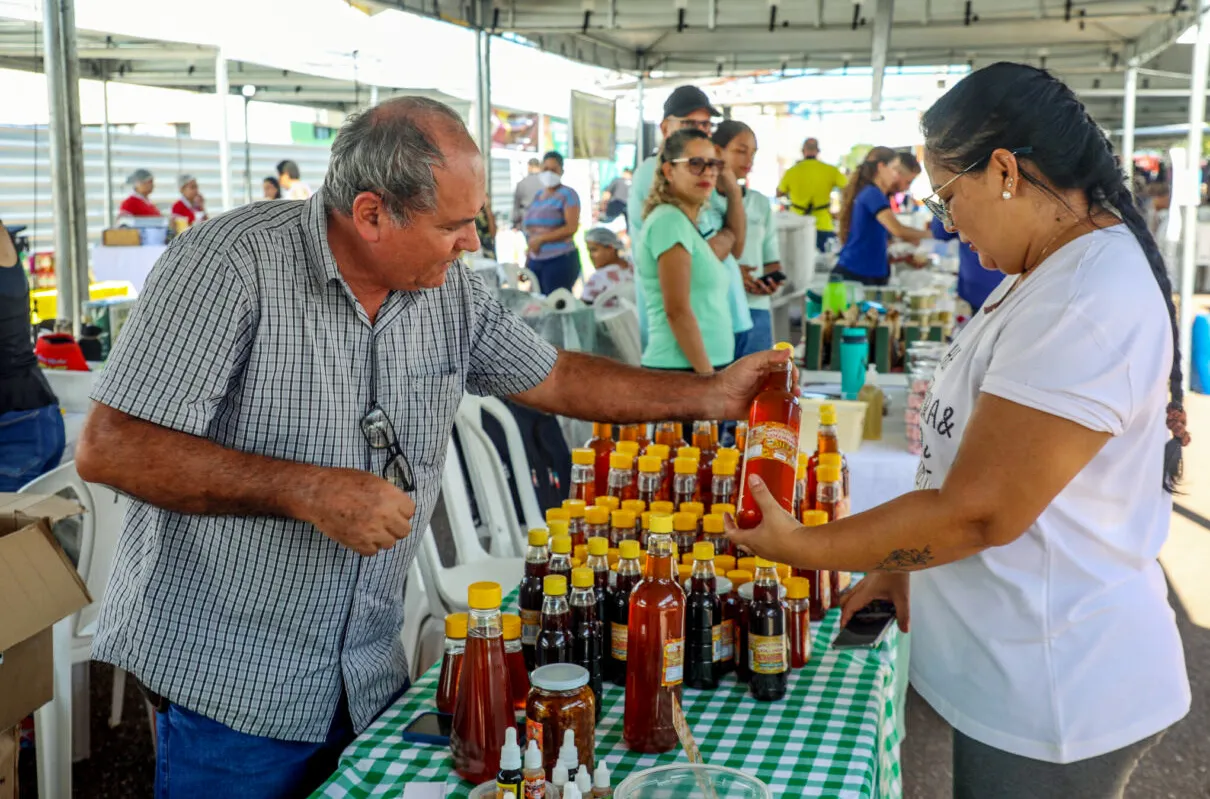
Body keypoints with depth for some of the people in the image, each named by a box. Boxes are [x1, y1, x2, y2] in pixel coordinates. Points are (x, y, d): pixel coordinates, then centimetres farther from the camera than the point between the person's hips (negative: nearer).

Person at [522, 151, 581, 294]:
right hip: (535, 261, 7)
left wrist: (541, 239, -14)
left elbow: (572, 227, -14)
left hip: (560, 260, -7)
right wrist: (527, 263, 16)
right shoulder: (538, 195, 17)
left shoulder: (567, 194, -4)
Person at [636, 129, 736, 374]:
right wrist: (707, 376, -18)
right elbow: (677, 310, -18)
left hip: (698, 368, 10)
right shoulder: (669, 220, -12)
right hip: (681, 371, -10)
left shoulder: (687, 224, 17)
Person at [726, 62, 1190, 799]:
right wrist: (908, 562, 12)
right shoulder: (1052, 274, 8)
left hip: (1053, 701, -9)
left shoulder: (1090, 307, -26)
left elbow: (977, 512, -26)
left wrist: (802, 547, -16)